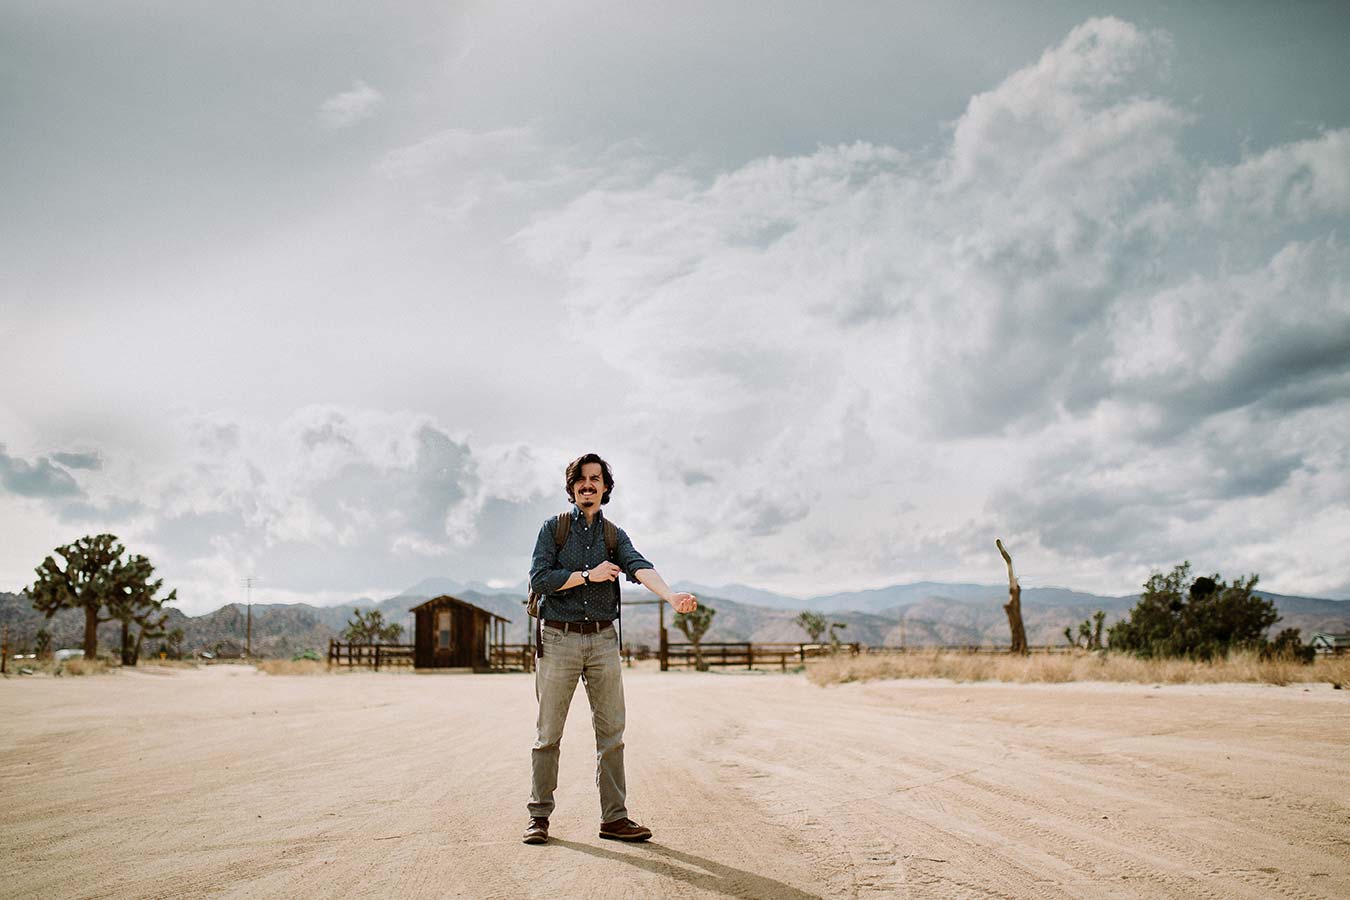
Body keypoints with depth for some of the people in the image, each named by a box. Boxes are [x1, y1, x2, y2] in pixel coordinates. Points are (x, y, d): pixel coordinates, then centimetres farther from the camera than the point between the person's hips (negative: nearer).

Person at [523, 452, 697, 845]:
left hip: (603, 640, 3)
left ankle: (614, 818, 10)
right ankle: (539, 816, 15)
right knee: (548, 734, 4)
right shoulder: (554, 528, 4)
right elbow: (539, 579, -8)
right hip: (558, 639, -2)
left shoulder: (614, 535, 10)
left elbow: (639, 567, -10)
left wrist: (671, 595, -29)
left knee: (612, 733, 3)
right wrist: (589, 575, -11)